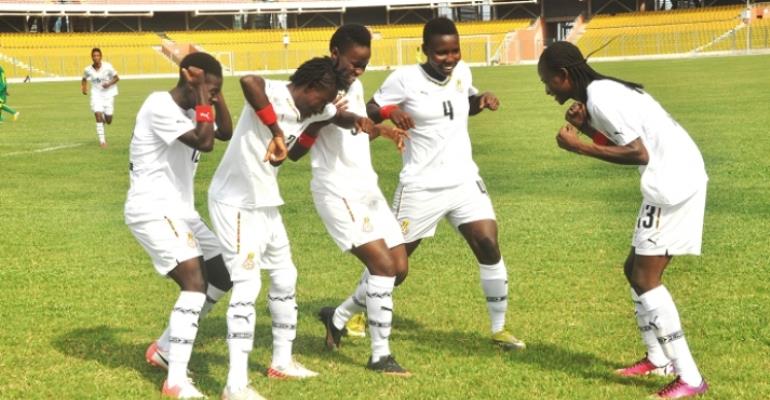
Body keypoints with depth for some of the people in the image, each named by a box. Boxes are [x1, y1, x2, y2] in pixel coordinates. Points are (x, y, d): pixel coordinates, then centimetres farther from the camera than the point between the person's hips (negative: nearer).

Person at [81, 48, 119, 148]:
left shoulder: (107, 67, -13)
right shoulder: (88, 70, -6)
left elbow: (116, 78, -4)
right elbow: (84, 79, 14)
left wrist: (109, 84, -21)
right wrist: (84, 88, -4)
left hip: (108, 94, -1)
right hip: (96, 94, 1)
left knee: (108, 121, 2)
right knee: (98, 115, -18)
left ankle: (105, 118, 43)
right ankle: (102, 141, -11)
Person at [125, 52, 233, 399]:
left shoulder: (189, 109, 12)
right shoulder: (160, 107, -18)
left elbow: (226, 133, 14)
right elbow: (205, 143, -25)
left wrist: (215, 94, 5)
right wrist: (202, 94, -19)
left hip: (180, 210, 10)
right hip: (152, 210, -10)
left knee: (223, 275, 13)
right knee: (195, 281, -23)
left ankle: (165, 348, 23)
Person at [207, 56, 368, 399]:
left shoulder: (313, 107, 4)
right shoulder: (276, 95, -23)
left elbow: (339, 117, 24)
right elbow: (249, 81, -46)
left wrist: (357, 120, 2)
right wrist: (276, 131, -45)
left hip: (266, 203, 10)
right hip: (236, 203, -10)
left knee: (285, 277, 19)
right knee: (247, 284, -15)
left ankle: (282, 361, 35)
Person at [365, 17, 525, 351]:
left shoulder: (462, 72, 3)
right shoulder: (405, 79, -12)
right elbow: (368, 111, -8)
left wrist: (483, 99, 2)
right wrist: (390, 111, -29)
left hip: (464, 181, 4)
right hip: (421, 186, -4)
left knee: (490, 249, -8)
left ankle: (499, 329, 4)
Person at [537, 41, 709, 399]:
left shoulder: (599, 98, -15)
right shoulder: (605, 90, 16)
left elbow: (638, 154, -20)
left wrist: (577, 147, -15)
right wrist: (586, 126, 6)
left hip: (672, 181, -10)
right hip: (678, 178, 10)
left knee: (645, 279, -9)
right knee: (637, 271, 18)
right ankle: (659, 359, 29)